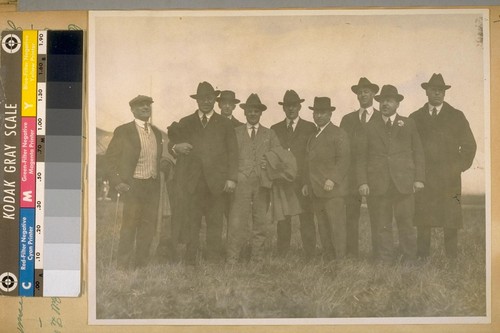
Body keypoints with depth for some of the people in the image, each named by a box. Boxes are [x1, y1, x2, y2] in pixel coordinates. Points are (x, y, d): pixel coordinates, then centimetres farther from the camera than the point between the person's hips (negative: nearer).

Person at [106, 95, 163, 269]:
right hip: (133, 185, -5)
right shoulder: (123, 131, -2)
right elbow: (111, 157, -3)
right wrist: (117, 181, -11)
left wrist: (157, 179, 10)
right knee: (129, 225, -4)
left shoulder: (156, 133, 14)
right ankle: (123, 265, 5)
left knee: (148, 226, 6)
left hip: (153, 186, 5)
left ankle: (141, 263, 17)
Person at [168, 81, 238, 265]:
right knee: (191, 224, -3)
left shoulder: (225, 124, 14)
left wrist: (231, 178, -3)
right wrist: (176, 147, -11)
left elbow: (233, 152, 8)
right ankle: (190, 262, 0)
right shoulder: (185, 123, 17)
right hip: (190, 182, 1)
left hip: (216, 182, 0)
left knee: (215, 224, -2)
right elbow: (172, 145, 15)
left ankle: (214, 262, 3)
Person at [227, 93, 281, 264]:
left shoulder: (269, 134, 16)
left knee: (260, 221, 3)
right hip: (241, 181, -2)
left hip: (262, 182, 2)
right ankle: (232, 259, -7)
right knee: (237, 221, -9)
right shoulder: (235, 133, 12)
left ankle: (257, 258, 11)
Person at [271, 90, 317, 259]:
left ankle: (309, 257, 1)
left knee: (307, 220, -4)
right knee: (282, 221, 2)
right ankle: (282, 257, 8)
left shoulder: (310, 128, 8)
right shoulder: (275, 129, 15)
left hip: (303, 181, -2)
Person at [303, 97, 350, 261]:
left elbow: (343, 159, -12)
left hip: (332, 190, -7)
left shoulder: (338, 134, -3)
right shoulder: (313, 136, 22)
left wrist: (333, 179, -21)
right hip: (316, 191, 7)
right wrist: (307, 183, 15)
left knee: (336, 227, -7)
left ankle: (339, 260, -3)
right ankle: (327, 260, 12)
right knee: (323, 228, 8)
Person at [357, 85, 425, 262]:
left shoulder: (408, 124, 12)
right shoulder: (370, 128, 13)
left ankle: (409, 259, 10)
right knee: (382, 226, 2)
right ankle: (384, 260, 10)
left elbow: (418, 152, 9)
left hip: (403, 183, -1)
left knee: (406, 224, 0)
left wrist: (419, 178, 0)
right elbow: (361, 158, 9)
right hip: (378, 184, 1)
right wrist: (362, 182, -2)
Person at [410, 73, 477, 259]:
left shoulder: (456, 116, 10)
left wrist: (460, 167, 1)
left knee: (451, 223, -4)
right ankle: (422, 258, 3)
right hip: (423, 178, 1)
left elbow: (469, 145, 11)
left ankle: (452, 260, 1)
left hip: (449, 179, -1)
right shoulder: (415, 118, 12)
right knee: (422, 223, -2)